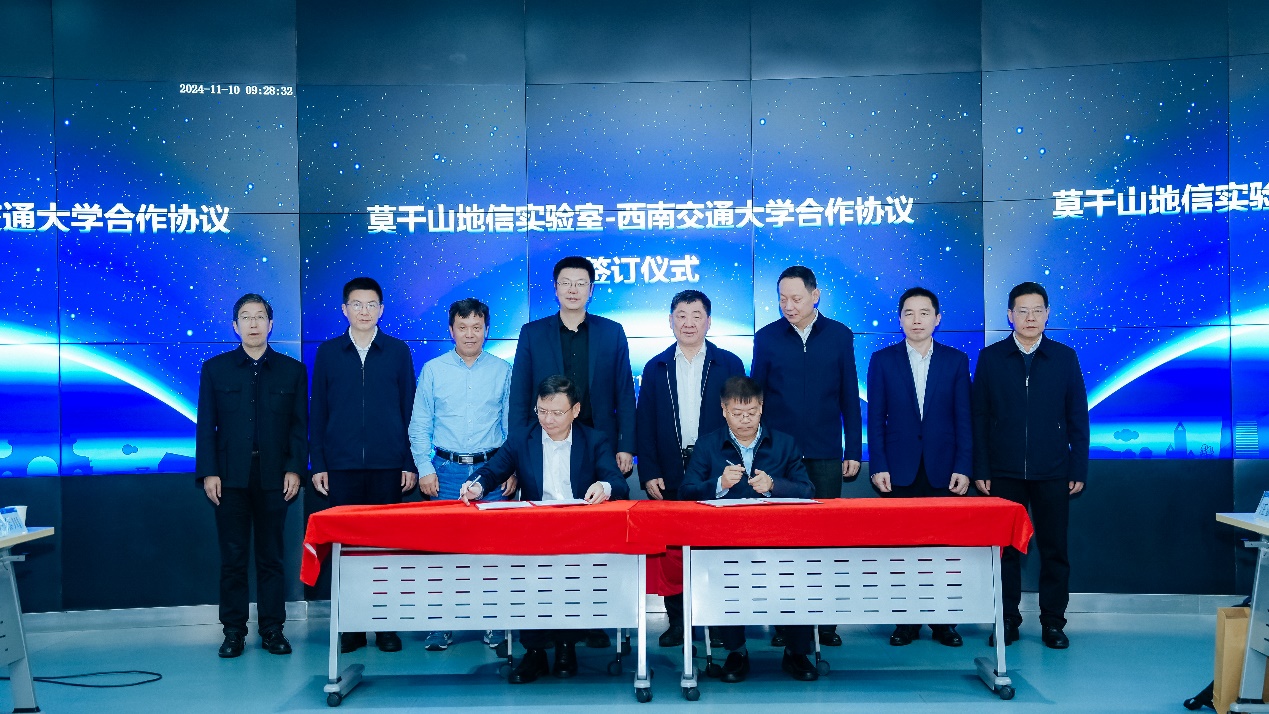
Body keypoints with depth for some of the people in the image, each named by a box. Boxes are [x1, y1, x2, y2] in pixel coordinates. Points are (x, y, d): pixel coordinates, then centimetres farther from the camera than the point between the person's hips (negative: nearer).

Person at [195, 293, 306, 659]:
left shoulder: (292, 370, 7)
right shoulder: (215, 369, 7)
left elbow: (299, 426, 5)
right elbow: (206, 425, 3)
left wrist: (294, 469, -5)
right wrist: (208, 473, -5)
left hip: (273, 478, 0)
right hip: (230, 478, 0)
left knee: (271, 556, 5)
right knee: (232, 557, 3)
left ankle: (273, 629, 11)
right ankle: (233, 631, 10)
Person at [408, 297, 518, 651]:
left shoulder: (503, 370, 6)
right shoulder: (433, 370, 6)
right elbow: (419, 426, 7)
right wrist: (425, 469, -2)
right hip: (447, 470, 0)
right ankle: (442, 625, 4)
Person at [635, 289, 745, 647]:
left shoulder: (729, 364, 5)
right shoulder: (656, 368, 9)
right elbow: (644, 424, 7)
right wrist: (648, 473, -3)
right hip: (669, 475, 2)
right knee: (670, 549, 2)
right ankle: (677, 620, 11)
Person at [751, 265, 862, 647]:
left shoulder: (839, 336, 4)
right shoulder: (766, 338, 3)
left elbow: (849, 398, 7)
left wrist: (853, 451, 3)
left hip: (825, 455, 0)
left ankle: (825, 619, 10)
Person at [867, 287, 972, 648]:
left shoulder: (956, 360, 7)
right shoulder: (882, 360, 5)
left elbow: (964, 418, 4)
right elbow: (875, 418, 3)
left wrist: (963, 467, -4)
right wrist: (878, 466, -5)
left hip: (943, 469, 0)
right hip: (899, 469, 0)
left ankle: (943, 620, 12)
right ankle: (905, 620, 10)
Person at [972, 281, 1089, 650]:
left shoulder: (1064, 357, 4)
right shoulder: (990, 357, 4)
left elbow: (1077, 418, 5)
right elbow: (980, 418, 4)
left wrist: (1078, 470, 0)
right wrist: (980, 470, -1)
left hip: (1052, 473, 0)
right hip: (1005, 471, 0)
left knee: (1054, 549, 4)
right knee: (1006, 549, 4)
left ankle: (1053, 622, 13)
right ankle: (1008, 620, 13)